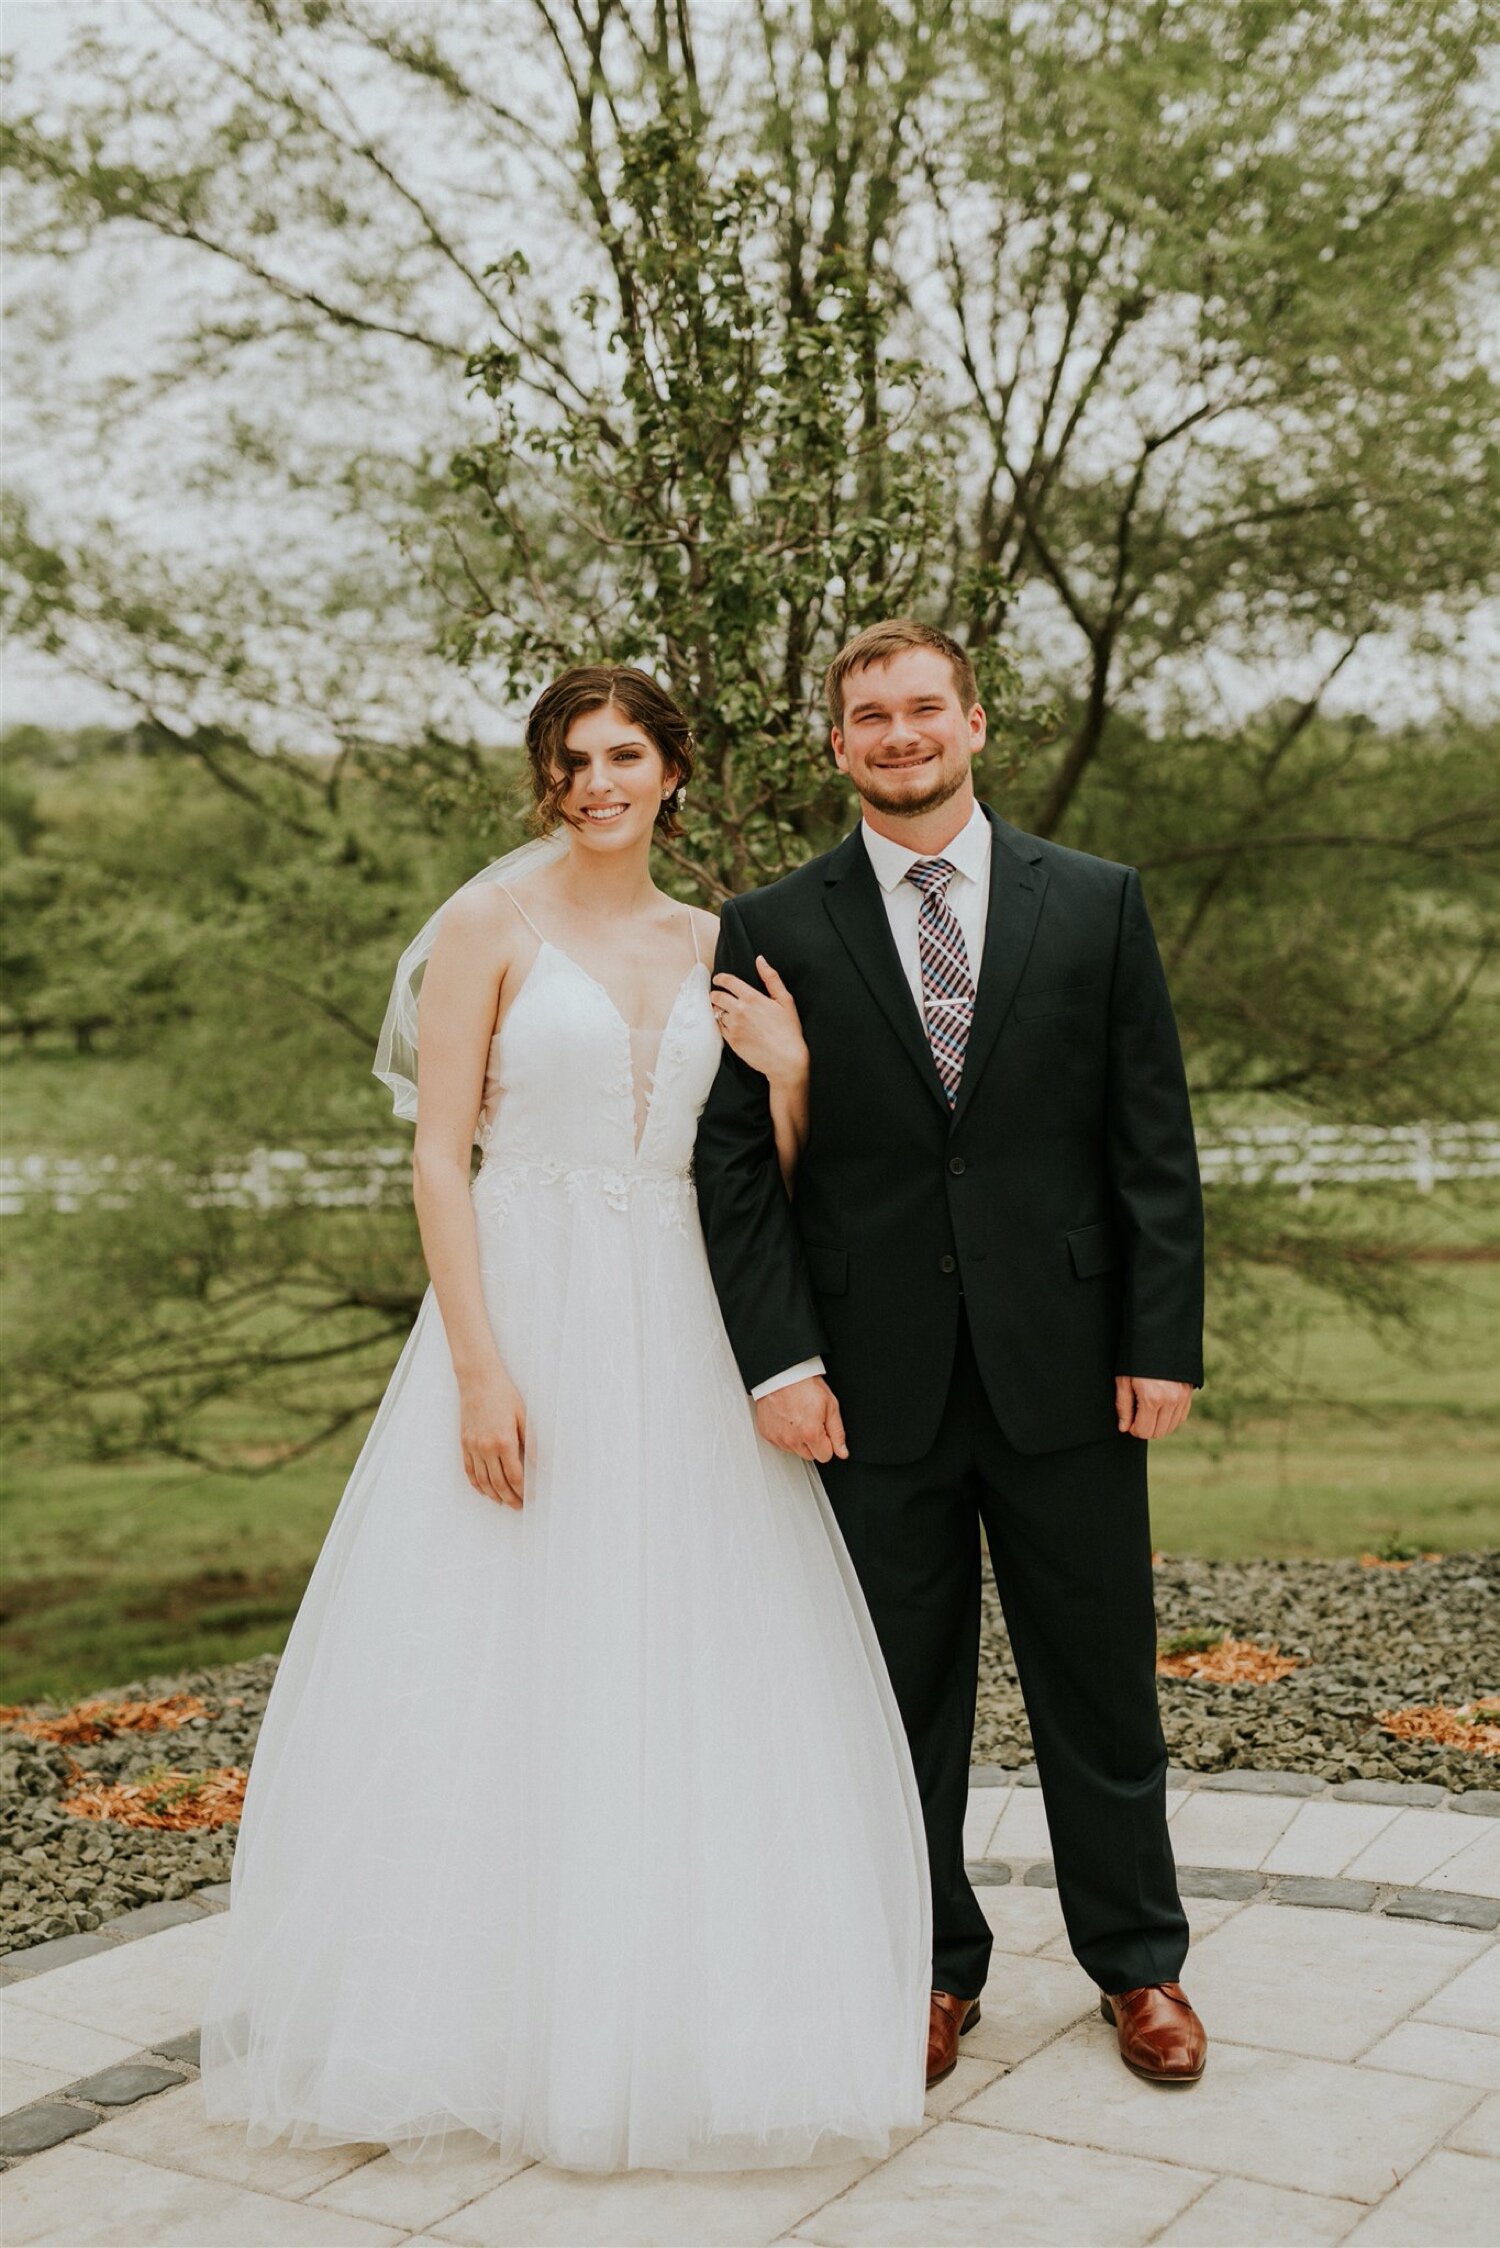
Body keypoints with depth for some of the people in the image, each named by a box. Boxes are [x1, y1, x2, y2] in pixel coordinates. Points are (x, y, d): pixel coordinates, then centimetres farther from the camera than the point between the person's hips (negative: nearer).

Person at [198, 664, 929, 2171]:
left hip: (679, 1335, 5)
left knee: (686, 1672, 7)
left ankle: (674, 2019, 22)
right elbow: (437, 1156, -8)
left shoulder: (712, 947, 11)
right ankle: (464, 2023, 17)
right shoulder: (491, 923, -2)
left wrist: (789, 1072, -7)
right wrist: (480, 1366, -16)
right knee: (498, 1666, 1)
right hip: (524, 1311, -4)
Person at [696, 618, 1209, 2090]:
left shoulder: (1097, 904, 5)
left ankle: (1136, 1961, 29)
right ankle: (934, 1967, 28)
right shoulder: (772, 931, 2)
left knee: (1099, 1681, 11)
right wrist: (780, 1360, -9)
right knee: (904, 1695, 10)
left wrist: (1164, 1340, -3)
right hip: (877, 1383, 0)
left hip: (1065, 1368, 1)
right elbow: (735, 1162, -1)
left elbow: (1154, 1142, 3)